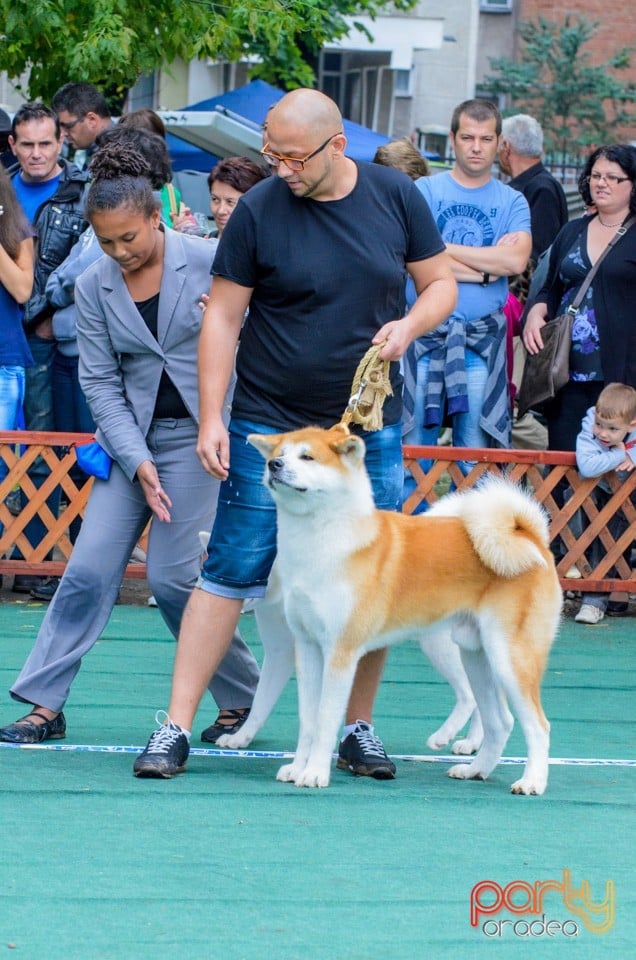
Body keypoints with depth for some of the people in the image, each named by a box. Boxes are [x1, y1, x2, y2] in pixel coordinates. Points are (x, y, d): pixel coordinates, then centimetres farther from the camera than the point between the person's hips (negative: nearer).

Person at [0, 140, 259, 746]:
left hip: (198, 431, -4)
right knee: (89, 568, -2)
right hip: (131, 436, 4)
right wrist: (137, 462, -8)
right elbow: (99, 382, 1)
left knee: (171, 574, -8)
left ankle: (242, 699, 9)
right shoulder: (93, 287, 1)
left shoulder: (207, 263, -9)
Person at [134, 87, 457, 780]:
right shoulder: (259, 210, -7)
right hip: (269, 428, -2)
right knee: (229, 574, -6)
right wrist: (211, 419, -9)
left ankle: (358, 728, 18)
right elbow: (222, 315, -4)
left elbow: (441, 283, 9)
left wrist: (409, 325, -13)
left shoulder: (396, 197, 0)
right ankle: (175, 728, -4)